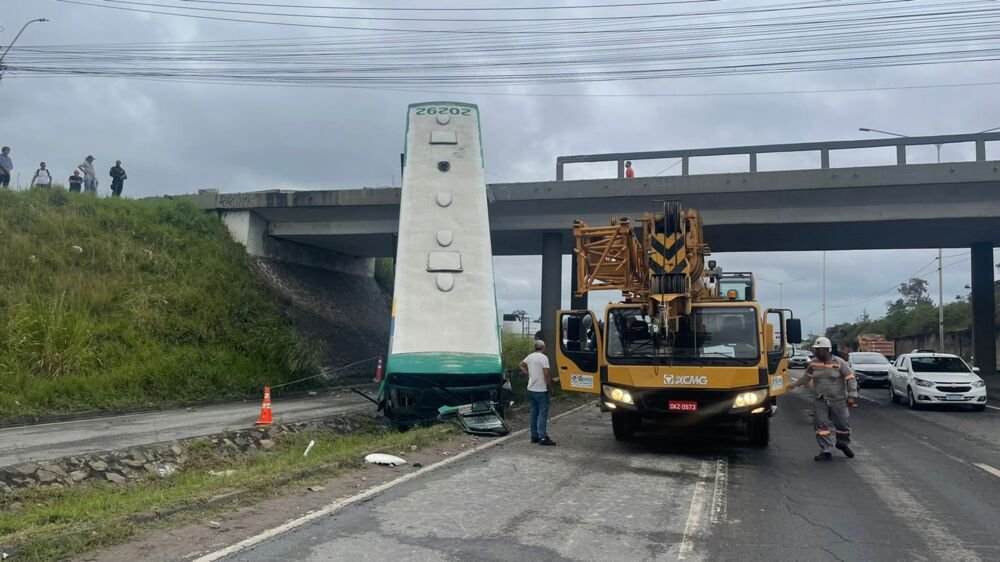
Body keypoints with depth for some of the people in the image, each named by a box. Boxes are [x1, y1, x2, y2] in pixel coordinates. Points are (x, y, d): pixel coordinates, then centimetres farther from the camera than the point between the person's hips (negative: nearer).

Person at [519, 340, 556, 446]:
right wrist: (550, 384, -8)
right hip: (541, 390, -8)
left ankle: (534, 436, 17)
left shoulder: (530, 357, 9)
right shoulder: (543, 357, -14)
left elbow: (521, 365, 26)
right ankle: (543, 437, -10)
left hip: (531, 389, 8)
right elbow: (546, 373, -20)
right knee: (543, 413, -6)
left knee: (534, 412, 13)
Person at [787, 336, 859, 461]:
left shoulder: (839, 363, -11)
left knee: (842, 424, 8)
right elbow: (807, 377, 18)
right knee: (821, 425, -3)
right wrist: (794, 384, 21)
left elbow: (851, 379, -8)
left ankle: (843, 444, 37)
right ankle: (826, 452, 5)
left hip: (837, 400, -3)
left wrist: (852, 396, -13)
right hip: (820, 401, 3)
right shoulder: (813, 363, 2)